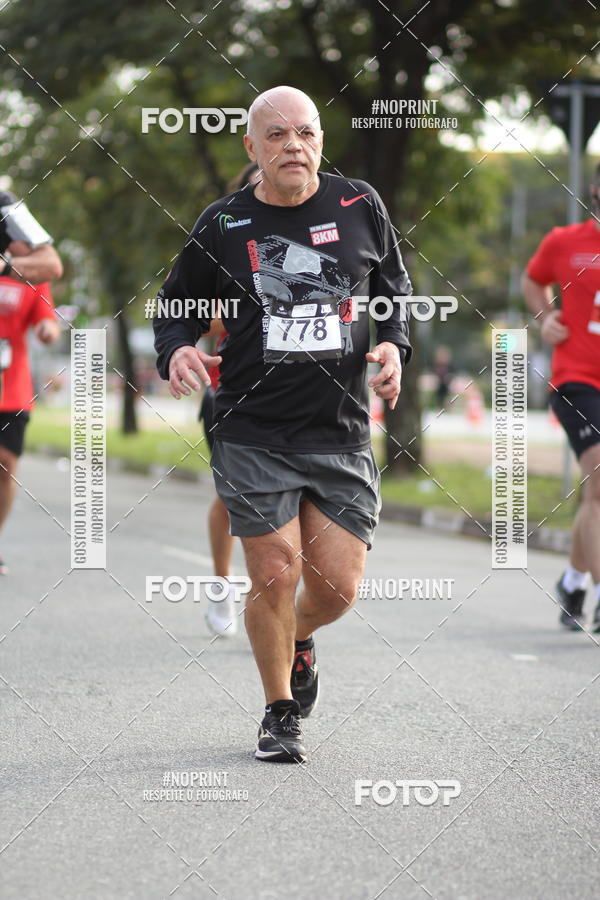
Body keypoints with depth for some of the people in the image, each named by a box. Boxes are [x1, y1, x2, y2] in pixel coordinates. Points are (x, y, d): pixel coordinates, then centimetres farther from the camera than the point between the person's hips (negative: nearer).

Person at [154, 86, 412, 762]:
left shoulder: (360, 207, 4)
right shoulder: (223, 224, 0)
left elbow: (394, 288, 19)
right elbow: (178, 304, 11)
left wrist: (394, 346, 1)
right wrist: (178, 350, -10)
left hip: (342, 434, 2)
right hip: (254, 435, -1)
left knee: (337, 586, -1)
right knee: (275, 577, -5)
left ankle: (300, 640, 36)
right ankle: (280, 711, 19)